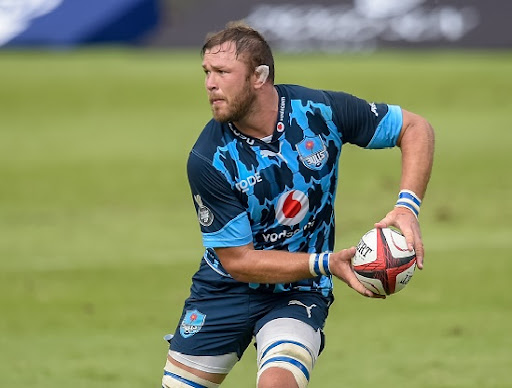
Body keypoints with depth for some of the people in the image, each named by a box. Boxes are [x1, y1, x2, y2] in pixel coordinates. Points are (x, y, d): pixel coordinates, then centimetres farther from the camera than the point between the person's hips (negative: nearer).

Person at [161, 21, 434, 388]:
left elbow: (415, 128, -4)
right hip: (227, 289, 1)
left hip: (299, 293, -1)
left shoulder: (320, 111, -16)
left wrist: (407, 207, -19)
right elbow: (237, 261, -17)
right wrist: (327, 263, -26)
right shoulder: (207, 160, -20)